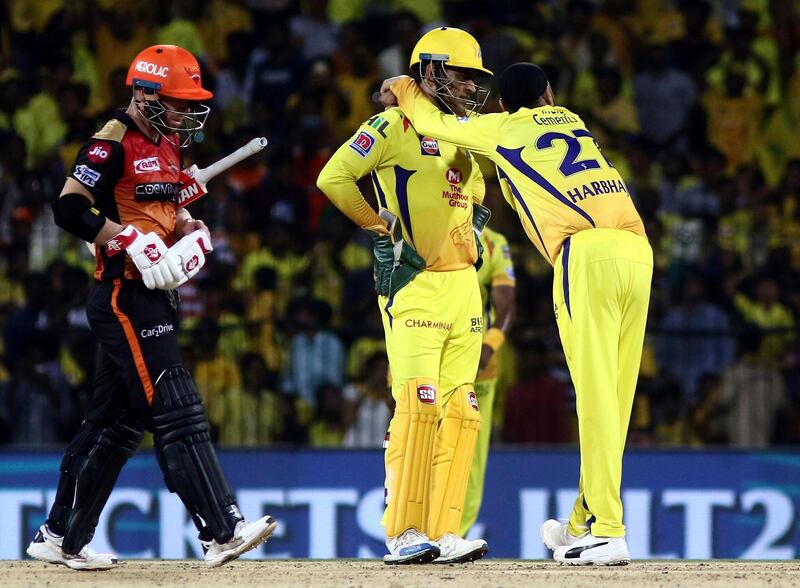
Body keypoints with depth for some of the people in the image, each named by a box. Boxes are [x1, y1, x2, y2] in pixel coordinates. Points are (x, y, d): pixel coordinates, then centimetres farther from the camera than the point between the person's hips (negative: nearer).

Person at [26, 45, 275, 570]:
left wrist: (187, 227, 7)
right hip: (124, 296, -10)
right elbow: (70, 209, -20)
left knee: (117, 421, 13)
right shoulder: (113, 144, -13)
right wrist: (134, 242, -25)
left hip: (154, 299, 10)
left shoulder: (168, 144, 15)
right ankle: (222, 532, -18)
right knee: (178, 413, -14)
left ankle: (62, 538, 20)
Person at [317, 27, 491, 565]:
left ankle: (443, 532, 2)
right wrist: (382, 228, -9)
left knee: (460, 410, 2)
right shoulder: (395, 126, -5)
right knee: (419, 404, -15)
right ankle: (404, 534, -14)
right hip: (415, 285, -8)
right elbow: (334, 177, -12)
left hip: (463, 285, 8)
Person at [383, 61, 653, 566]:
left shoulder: (502, 128, 15)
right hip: (638, 253, 6)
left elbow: (434, 123, 27)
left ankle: (607, 531, -17)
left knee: (596, 395, -10)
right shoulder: (571, 120, 30)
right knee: (614, 398, 9)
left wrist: (405, 89, 46)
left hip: (587, 254, -6)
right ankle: (583, 525, 16)